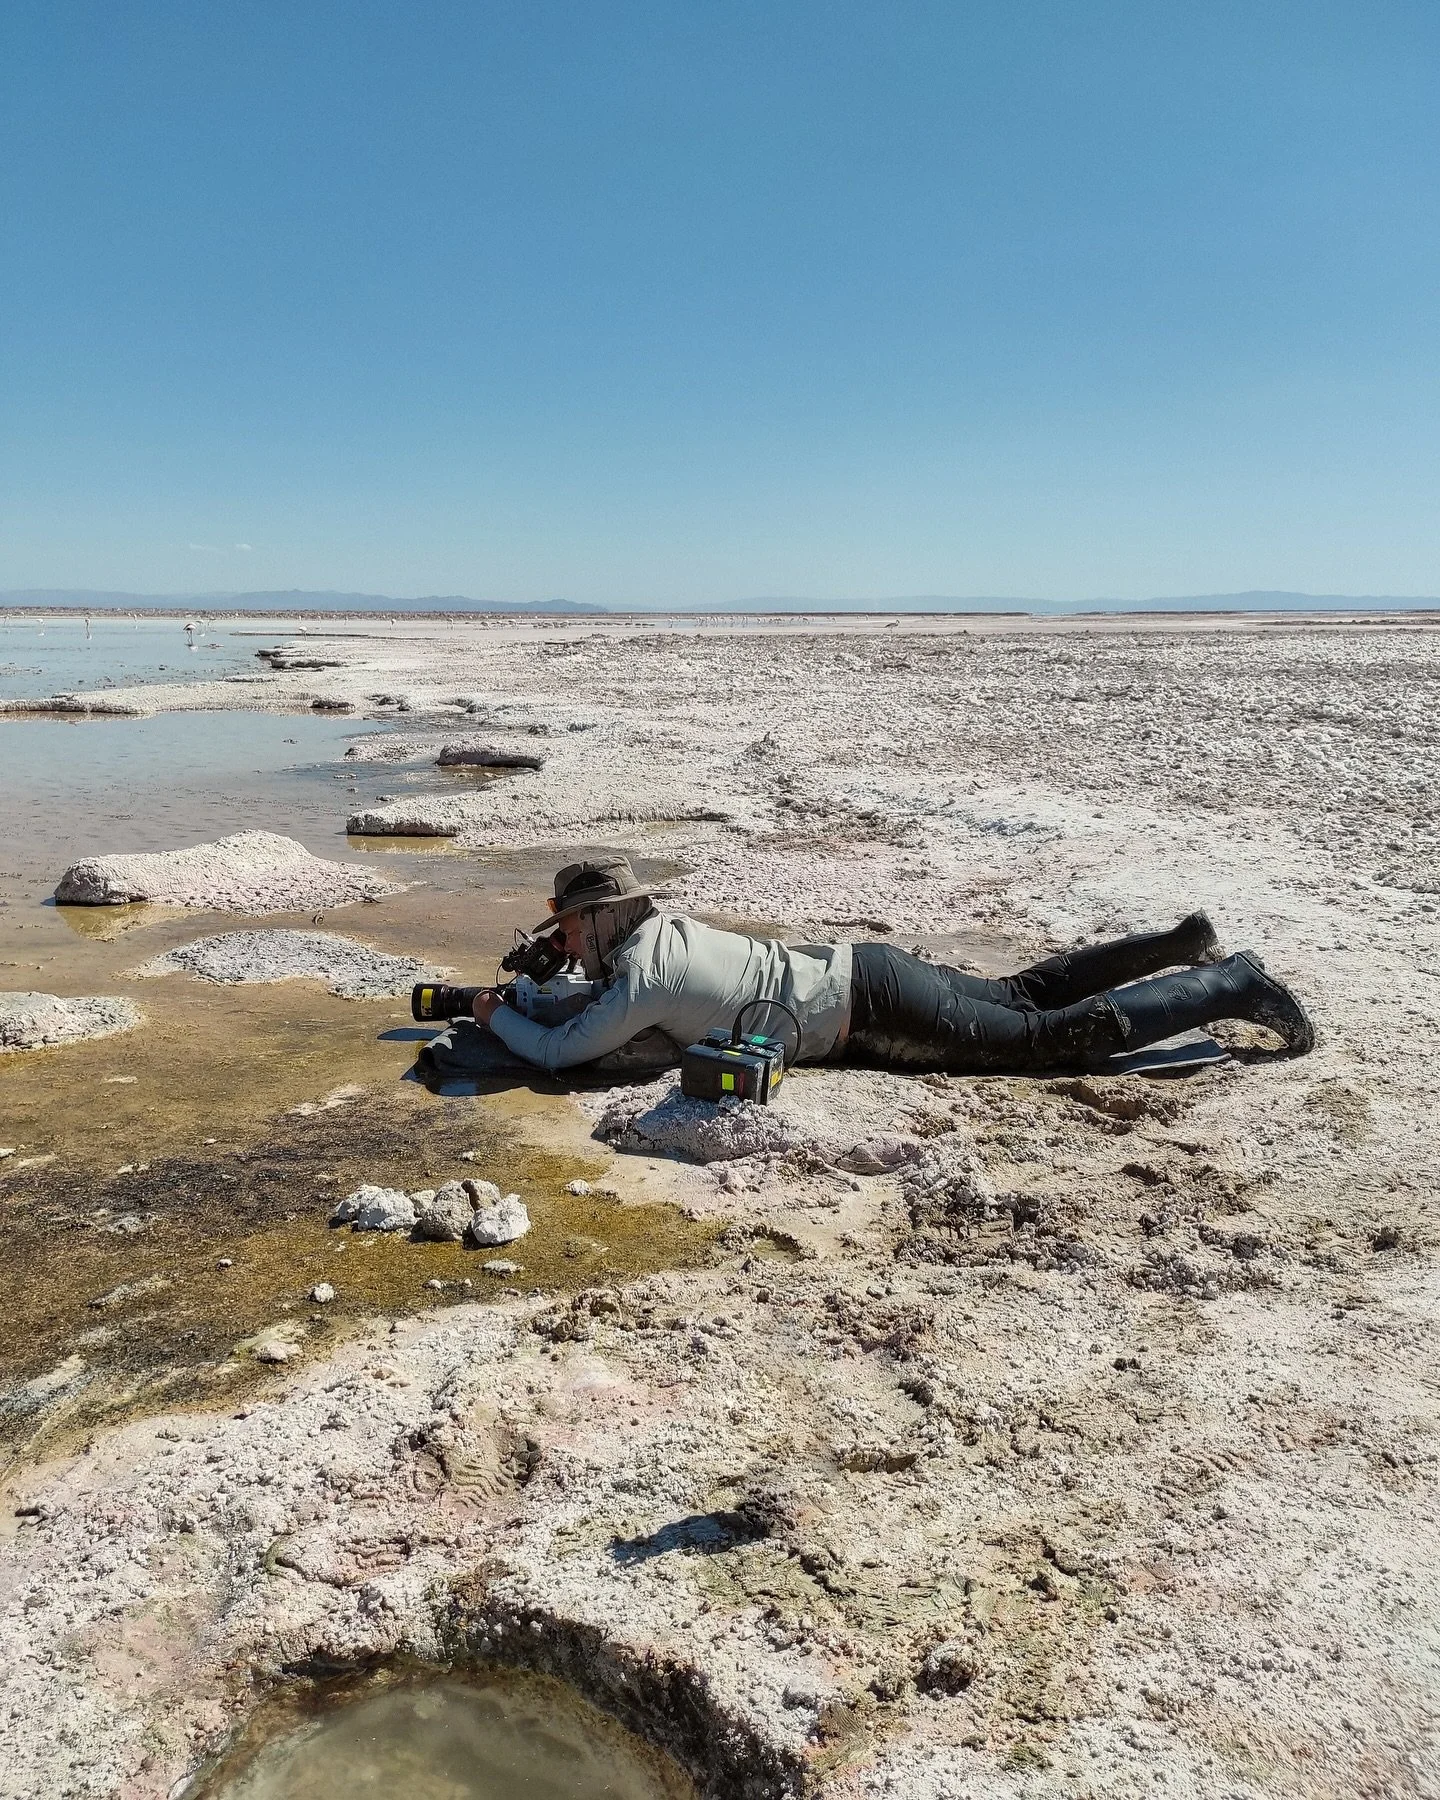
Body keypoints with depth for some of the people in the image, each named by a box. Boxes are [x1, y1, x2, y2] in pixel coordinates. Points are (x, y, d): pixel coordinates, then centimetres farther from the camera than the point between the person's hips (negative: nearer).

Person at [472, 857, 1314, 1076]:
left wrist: (497, 1014, 4)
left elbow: (555, 1051, -14)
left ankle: (1235, 984, 5)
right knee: (1025, 996, 20)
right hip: (858, 969, 8)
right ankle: (1183, 944, 28)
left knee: (1058, 1038, -2)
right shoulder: (660, 926, 8)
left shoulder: (643, 980, -17)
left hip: (870, 1006, -8)